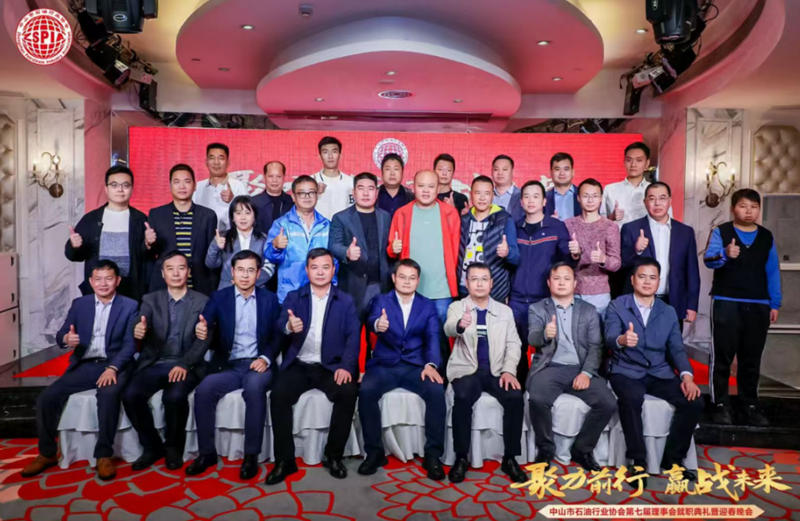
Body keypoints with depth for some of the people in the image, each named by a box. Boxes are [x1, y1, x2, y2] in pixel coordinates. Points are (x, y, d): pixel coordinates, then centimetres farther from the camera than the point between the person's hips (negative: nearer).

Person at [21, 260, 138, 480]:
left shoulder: (130, 306, 1)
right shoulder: (79, 304, 12)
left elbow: (130, 344, -7)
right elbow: (60, 336, 9)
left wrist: (112, 368, -22)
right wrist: (66, 339, -17)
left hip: (114, 365, -4)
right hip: (84, 366, 4)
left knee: (108, 394, -34)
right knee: (46, 398, -13)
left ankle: (104, 455, -21)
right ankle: (47, 454, 8)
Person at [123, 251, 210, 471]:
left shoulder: (202, 301, 4)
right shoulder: (151, 300, 10)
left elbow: (203, 340, -5)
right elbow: (141, 328, -5)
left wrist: (184, 365, -20)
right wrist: (138, 332, -31)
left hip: (186, 366, -2)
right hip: (154, 363, 3)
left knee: (175, 396, -31)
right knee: (130, 394, -24)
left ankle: (173, 447, -2)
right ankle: (152, 446, 0)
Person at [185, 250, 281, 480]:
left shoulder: (269, 299, 9)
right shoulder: (219, 298, 8)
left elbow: (277, 336, 7)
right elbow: (205, 325, -7)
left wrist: (266, 358, -12)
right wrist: (202, 331, -32)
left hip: (258, 365, -1)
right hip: (228, 366, 2)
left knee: (254, 387, -34)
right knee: (203, 390, -27)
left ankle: (251, 455, -21)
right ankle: (206, 452, -8)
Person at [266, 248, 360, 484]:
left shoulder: (345, 301, 9)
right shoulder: (293, 297, 11)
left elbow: (353, 336, -2)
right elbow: (279, 328, -5)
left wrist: (346, 366, -20)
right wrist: (289, 327, -31)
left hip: (331, 366, -1)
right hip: (298, 365, 1)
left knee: (348, 392, -28)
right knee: (278, 395, -26)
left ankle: (333, 456, -8)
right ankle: (284, 460, -10)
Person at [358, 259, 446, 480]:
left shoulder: (428, 306, 11)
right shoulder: (381, 301, 6)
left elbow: (433, 337, -1)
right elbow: (372, 319, -16)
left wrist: (431, 364, -21)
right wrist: (378, 324, -43)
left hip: (416, 366, 1)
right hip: (384, 365, 0)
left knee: (437, 391, -28)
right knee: (366, 391, -29)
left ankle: (432, 455, -12)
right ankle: (374, 452, -11)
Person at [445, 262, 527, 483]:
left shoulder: (505, 311, 12)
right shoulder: (457, 307, 3)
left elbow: (513, 344, 7)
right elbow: (449, 329, -18)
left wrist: (509, 370, -11)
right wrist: (460, 324, -44)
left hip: (497, 370, 2)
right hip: (466, 369, -2)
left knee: (515, 397, -26)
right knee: (462, 398, -32)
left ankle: (510, 458, -10)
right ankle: (461, 457, -15)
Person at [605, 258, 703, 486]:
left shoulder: (668, 312, 14)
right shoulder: (616, 307, 1)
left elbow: (677, 348, 7)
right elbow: (610, 338, -15)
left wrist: (687, 375, -12)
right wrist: (622, 340, -41)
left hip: (660, 373, 4)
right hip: (626, 371, -4)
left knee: (694, 402, -19)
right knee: (631, 399, -35)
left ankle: (672, 459, 0)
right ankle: (638, 461, -19)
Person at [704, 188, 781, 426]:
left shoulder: (767, 237, 11)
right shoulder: (720, 232, -1)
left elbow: (773, 271, 13)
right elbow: (708, 259, -16)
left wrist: (775, 304, 10)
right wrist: (725, 255, -38)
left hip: (758, 306, 4)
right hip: (726, 302, -3)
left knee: (751, 358, 10)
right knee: (722, 356, 0)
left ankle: (750, 405, 21)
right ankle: (720, 404, 9)